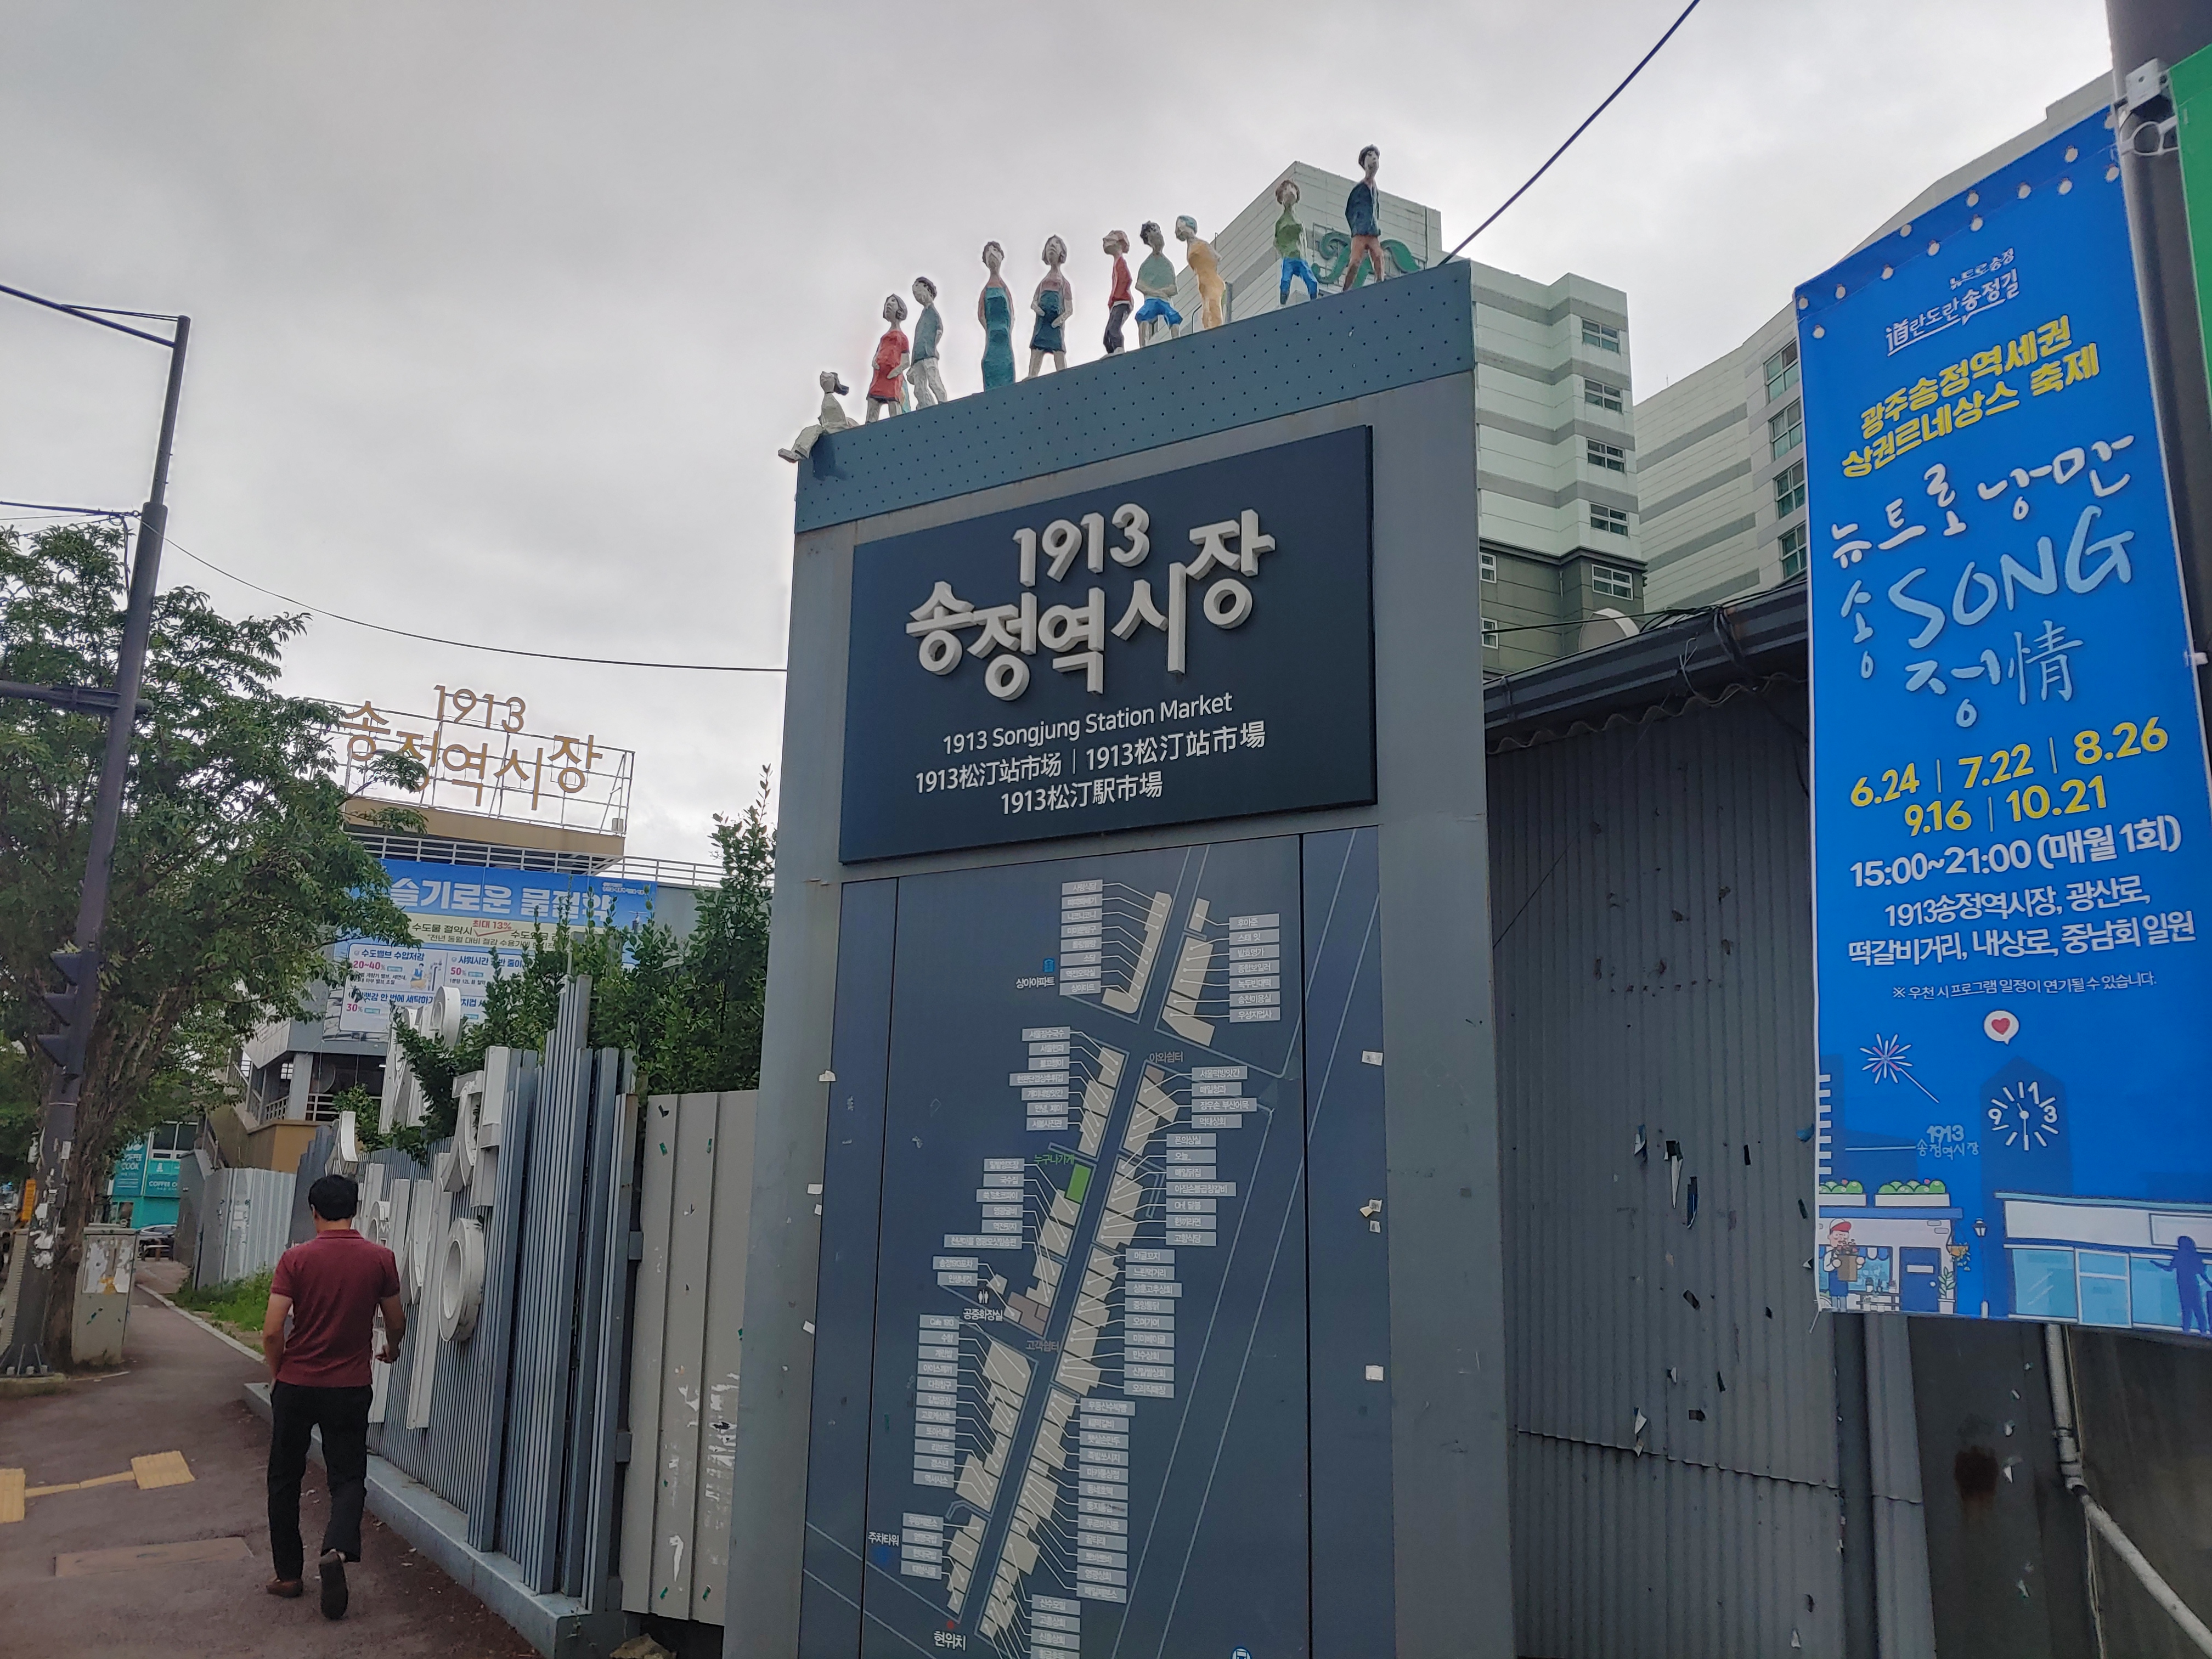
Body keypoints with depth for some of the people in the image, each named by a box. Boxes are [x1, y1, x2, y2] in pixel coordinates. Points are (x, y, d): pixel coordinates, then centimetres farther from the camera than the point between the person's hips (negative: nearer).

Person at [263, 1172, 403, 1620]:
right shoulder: (380, 1259, -6)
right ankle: (338, 1549, -17)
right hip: (351, 1387, 0)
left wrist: (277, 1374, 7)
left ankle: (288, 1573, 24)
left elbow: (272, 1331, -12)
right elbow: (396, 1322, 6)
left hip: (295, 1384, 0)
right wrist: (392, 1349, 28)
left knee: (285, 1479, 17)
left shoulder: (296, 1259, -10)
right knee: (348, 1477, 9)